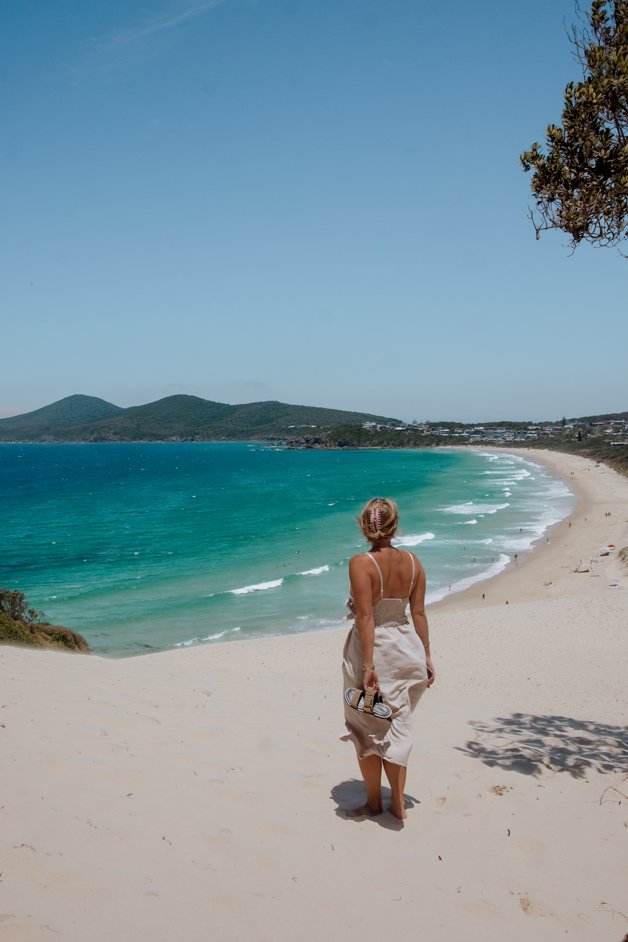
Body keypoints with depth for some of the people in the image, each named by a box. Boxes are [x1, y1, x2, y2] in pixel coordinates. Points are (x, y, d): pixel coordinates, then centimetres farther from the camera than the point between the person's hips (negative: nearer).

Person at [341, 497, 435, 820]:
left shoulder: (361, 563, -16)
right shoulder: (412, 562, -1)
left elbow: (366, 617, -21)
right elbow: (419, 613, 2)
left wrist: (368, 665, -19)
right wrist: (426, 657, 10)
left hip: (372, 647, -5)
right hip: (405, 647, 5)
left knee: (366, 728, 13)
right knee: (396, 726, 17)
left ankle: (374, 800, 26)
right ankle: (398, 801, 21)